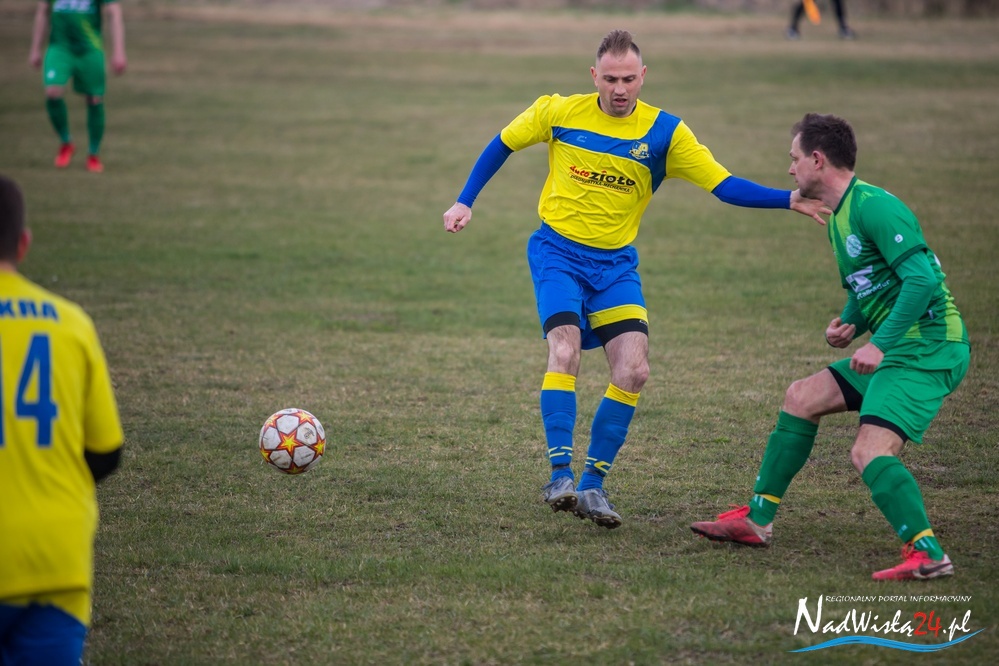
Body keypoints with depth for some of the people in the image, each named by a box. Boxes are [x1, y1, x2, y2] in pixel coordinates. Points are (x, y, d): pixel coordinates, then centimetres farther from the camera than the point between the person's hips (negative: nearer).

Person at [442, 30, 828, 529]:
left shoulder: (665, 133, -6)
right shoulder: (558, 112, -6)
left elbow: (725, 185, -9)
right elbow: (502, 145, 11)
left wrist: (789, 201, -21)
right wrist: (465, 202, 8)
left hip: (615, 263, 2)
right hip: (557, 251, -2)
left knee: (633, 370, -11)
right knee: (565, 350, -24)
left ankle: (592, 484, 1)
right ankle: (559, 475, -21)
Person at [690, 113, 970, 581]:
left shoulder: (874, 207, -17)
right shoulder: (839, 219, 16)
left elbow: (923, 279, -25)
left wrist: (881, 343, -28)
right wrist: (850, 325, 5)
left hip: (929, 348, -11)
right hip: (897, 346, 11)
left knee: (870, 452, -24)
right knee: (801, 397, 15)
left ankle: (927, 554, -29)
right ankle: (757, 520, 22)